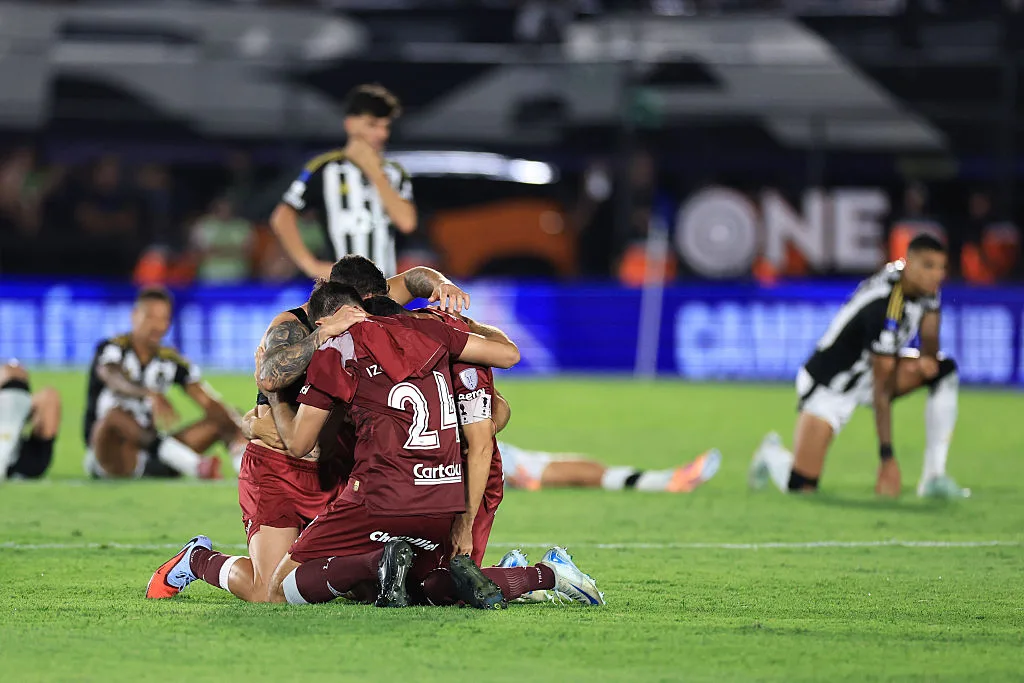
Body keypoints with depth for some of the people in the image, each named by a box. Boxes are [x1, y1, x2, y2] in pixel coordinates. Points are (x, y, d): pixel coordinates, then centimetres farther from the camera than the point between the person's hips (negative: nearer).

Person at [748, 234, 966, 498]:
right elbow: (882, 390, -31)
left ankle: (934, 478, -6)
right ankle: (772, 455, 19)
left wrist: (927, 357, -18)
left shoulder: (925, 285, -8)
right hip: (829, 385, -9)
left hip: (869, 369, 9)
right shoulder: (885, 308, -33)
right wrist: (887, 460, -30)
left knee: (944, 370, -8)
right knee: (801, 486, -19)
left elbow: (929, 336, 8)